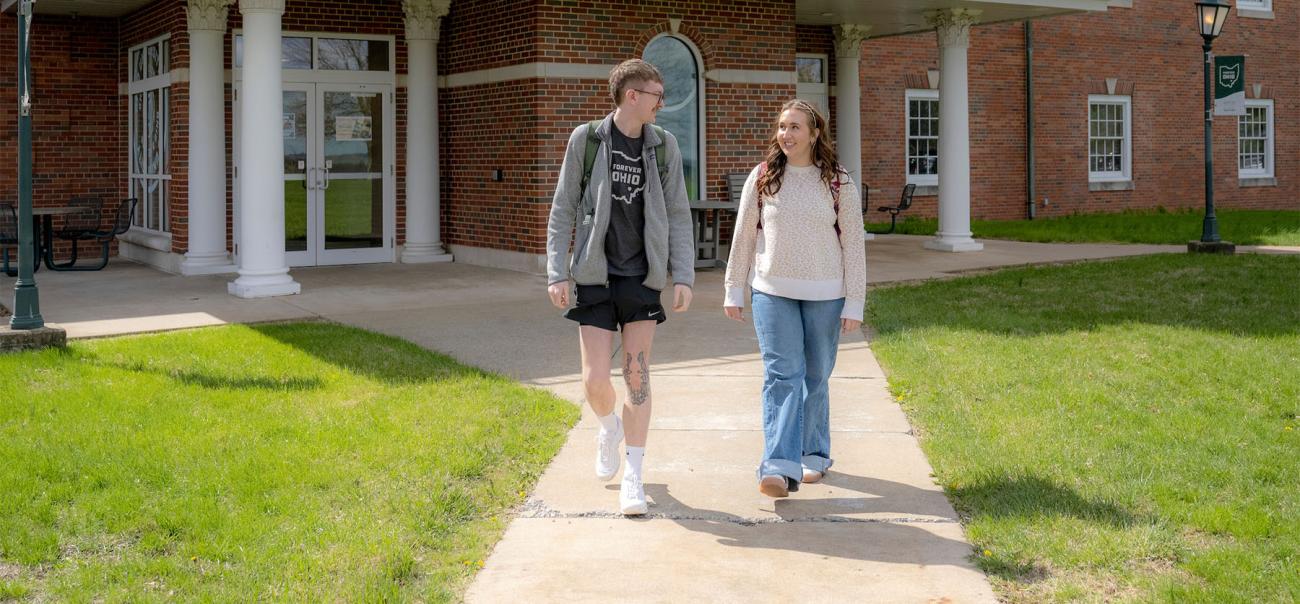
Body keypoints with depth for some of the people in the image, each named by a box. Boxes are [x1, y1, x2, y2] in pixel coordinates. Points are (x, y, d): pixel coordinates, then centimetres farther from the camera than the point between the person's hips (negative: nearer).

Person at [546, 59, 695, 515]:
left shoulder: (663, 145, 5)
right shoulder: (586, 139, -1)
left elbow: (678, 216, 6)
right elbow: (562, 210, 1)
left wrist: (683, 276, -2)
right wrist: (556, 273, -6)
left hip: (643, 277, 1)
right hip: (596, 276, -1)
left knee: (637, 378, -1)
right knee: (596, 380, -3)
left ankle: (633, 477, 9)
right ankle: (609, 428, 32)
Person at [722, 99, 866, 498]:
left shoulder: (838, 183, 0)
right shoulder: (762, 178, 3)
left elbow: (853, 245, 1)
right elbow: (743, 237, 8)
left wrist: (854, 304, -2)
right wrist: (733, 290, 7)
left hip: (824, 295, 0)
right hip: (773, 292, 0)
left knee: (815, 378, 9)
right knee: (782, 376, -10)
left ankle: (813, 455, 26)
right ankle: (780, 467, -16)